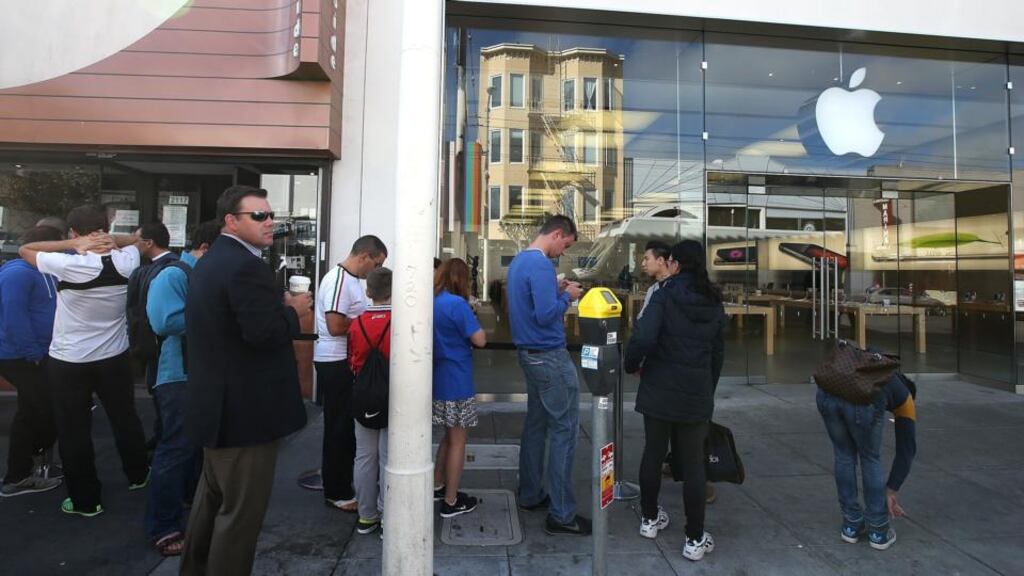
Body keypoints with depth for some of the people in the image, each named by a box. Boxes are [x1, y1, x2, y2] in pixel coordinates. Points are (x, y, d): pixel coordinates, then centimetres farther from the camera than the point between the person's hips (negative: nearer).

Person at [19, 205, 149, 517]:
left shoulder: (68, 265, -19)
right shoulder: (126, 260, -9)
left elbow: (25, 249, -2)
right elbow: (137, 238, 12)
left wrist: (74, 245, -11)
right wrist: (111, 241, -7)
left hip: (68, 362, -3)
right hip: (115, 358, 3)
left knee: (74, 431, 10)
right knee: (125, 419, 20)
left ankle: (86, 500, 21)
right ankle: (138, 476, 38)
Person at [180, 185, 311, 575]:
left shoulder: (209, 261, 13)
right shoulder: (245, 266, -21)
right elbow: (264, 333, -29)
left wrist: (277, 303, 8)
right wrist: (293, 309, -12)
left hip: (218, 403, 11)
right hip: (245, 408, -11)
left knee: (213, 496, 27)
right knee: (241, 509, 4)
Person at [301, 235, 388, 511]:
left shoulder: (351, 279, 12)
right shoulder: (338, 280, -19)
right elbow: (335, 326, -25)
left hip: (349, 361, 10)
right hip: (336, 363, -10)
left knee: (349, 424, 19)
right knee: (339, 427, 1)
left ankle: (339, 479, 34)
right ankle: (336, 493, 15)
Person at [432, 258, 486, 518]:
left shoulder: (431, 302, 5)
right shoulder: (457, 304, -18)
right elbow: (479, 340, -17)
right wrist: (477, 325, 1)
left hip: (438, 379, 8)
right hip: (456, 381, -8)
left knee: (449, 435, 23)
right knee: (457, 440, 5)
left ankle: (437, 486, 33)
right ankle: (451, 502, 16)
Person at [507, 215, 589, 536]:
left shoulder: (518, 261, 12)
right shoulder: (541, 264, -19)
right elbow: (546, 315, -25)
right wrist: (566, 296, -9)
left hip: (529, 353, 10)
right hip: (549, 356, -10)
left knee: (536, 424, 18)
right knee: (564, 430, -3)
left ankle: (530, 495, 29)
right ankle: (561, 515, 4)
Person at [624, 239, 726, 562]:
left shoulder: (664, 295, -10)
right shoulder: (715, 303, 5)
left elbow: (643, 339, -22)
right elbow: (718, 354, 12)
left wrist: (631, 365, -3)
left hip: (659, 389, -2)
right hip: (697, 394, 3)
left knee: (653, 453, 14)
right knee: (693, 463, 9)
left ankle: (650, 519, 31)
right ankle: (695, 540, 16)